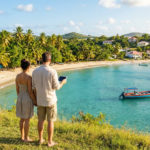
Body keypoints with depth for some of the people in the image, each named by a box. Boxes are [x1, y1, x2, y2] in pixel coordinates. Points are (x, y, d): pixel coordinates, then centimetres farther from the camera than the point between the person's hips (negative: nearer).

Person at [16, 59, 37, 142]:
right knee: (27, 119, 5)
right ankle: (26, 138, 15)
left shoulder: (17, 76, 0)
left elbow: (17, 89, 6)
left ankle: (22, 136, 28)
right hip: (28, 100, -7)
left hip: (20, 99, 7)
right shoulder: (29, 77, -21)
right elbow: (30, 91, -18)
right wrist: (35, 101, -7)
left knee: (22, 118, 18)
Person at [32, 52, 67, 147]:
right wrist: (63, 82, 10)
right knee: (51, 121, 7)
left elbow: (34, 87, 3)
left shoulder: (35, 71, -5)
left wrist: (36, 99, 15)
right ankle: (50, 142, 15)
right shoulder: (52, 71, -18)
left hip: (40, 100, 4)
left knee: (41, 120, 16)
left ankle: (41, 139, 27)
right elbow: (56, 87, -12)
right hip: (51, 100, -4)